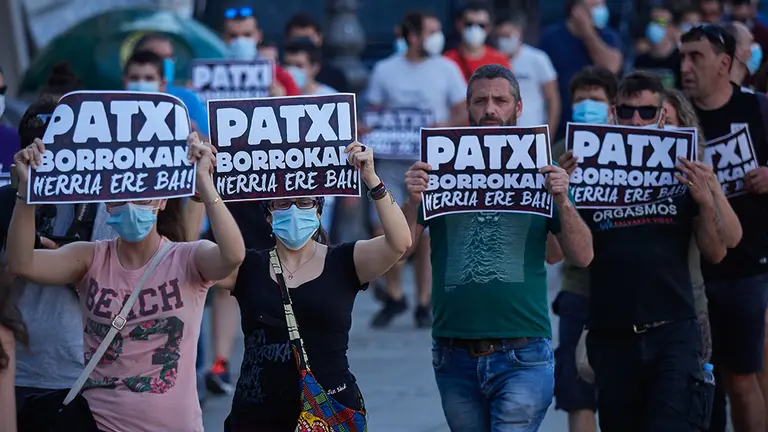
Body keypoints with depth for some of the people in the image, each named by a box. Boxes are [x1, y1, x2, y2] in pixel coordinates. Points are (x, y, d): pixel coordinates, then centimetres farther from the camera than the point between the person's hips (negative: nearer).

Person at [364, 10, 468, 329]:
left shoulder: (446, 69, 3)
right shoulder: (384, 70, 5)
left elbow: (463, 113, 3)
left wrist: (444, 126, -15)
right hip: (391, 159, 1)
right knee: (383, 231, -4)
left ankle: (423, 303, 12)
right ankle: (394, 296, 16)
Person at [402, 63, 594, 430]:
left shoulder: (540, 171, 5)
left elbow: (582, 257, 1)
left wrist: (563, 202, -14)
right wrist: (413, 202, -17)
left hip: (522, 356, -2)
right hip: (455, 357, 2)